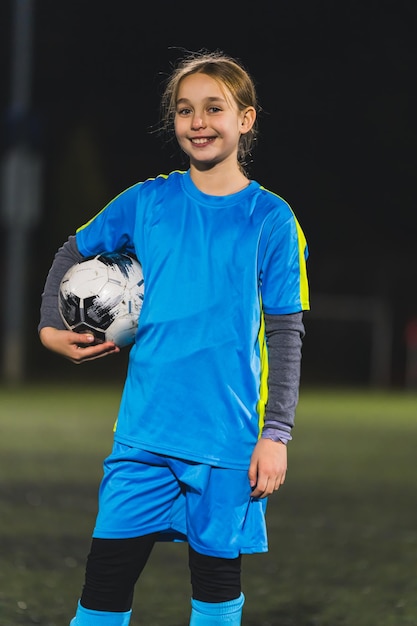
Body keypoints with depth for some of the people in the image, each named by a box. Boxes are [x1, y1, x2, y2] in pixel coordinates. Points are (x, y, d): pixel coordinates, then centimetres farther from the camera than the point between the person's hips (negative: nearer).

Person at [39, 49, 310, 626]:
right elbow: (73, 253, 22)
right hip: (144, 434, 2)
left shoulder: (271, 219, -1)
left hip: (228, 439, -2)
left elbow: (285, 334, -1)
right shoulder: (147, 202, 5)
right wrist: (50, 328, 10)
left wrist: (275, 433, -7)